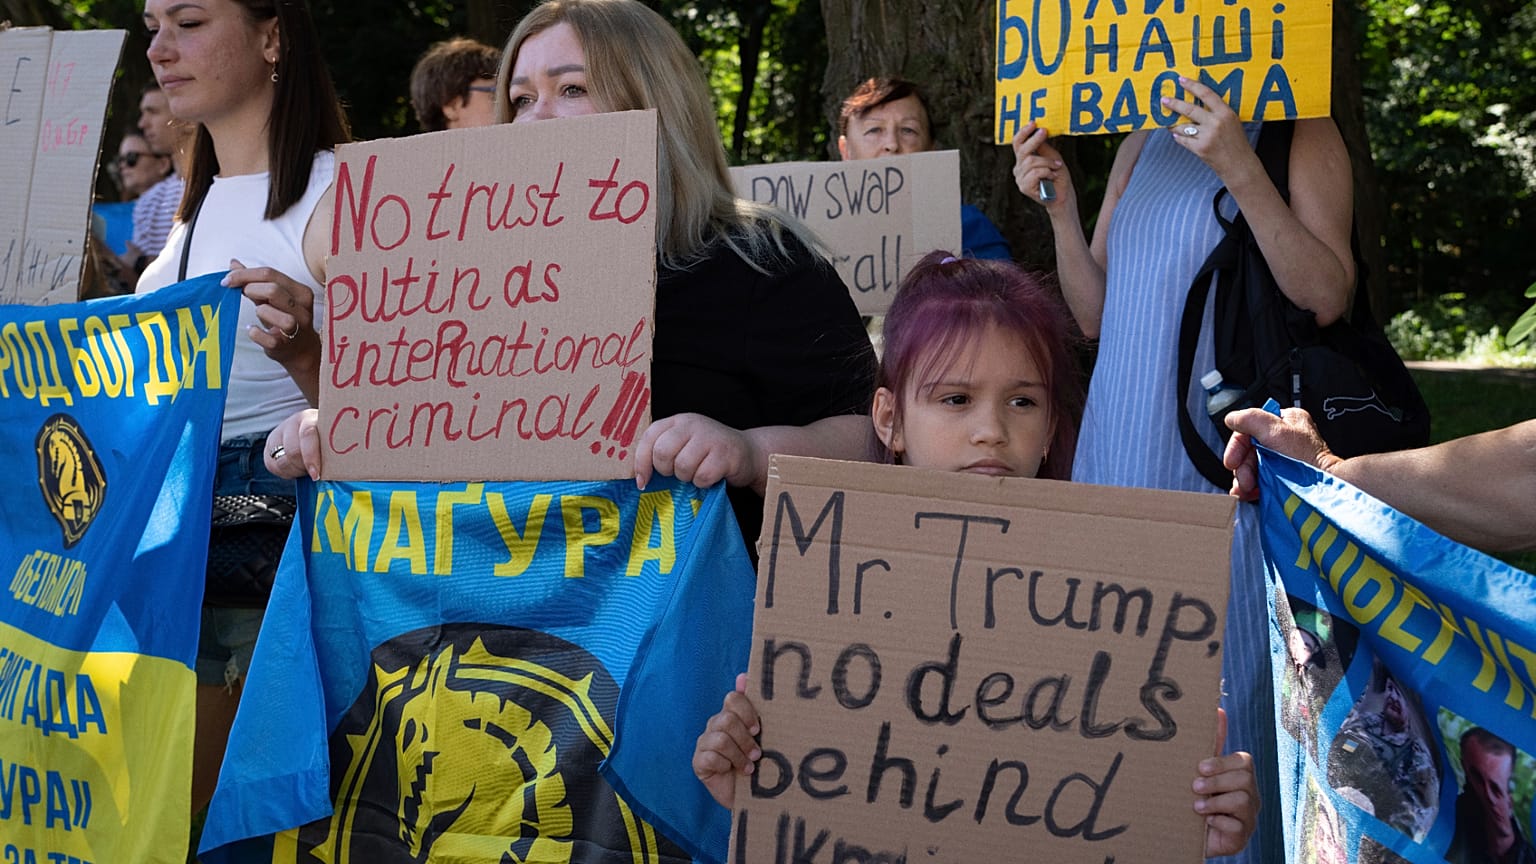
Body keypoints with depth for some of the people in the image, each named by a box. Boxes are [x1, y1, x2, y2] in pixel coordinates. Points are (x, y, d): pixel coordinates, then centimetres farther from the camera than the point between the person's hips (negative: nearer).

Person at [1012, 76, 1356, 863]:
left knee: (1231, 684, -4)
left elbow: (1327, 295, -13)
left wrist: (1238, 169, -20)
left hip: (1226, 453, -6)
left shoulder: (1300, 137, -1)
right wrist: (1060, 207, 0)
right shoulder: (1142, 147, 15)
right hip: (1125, 451, 6)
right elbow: (1094, 313, 14)